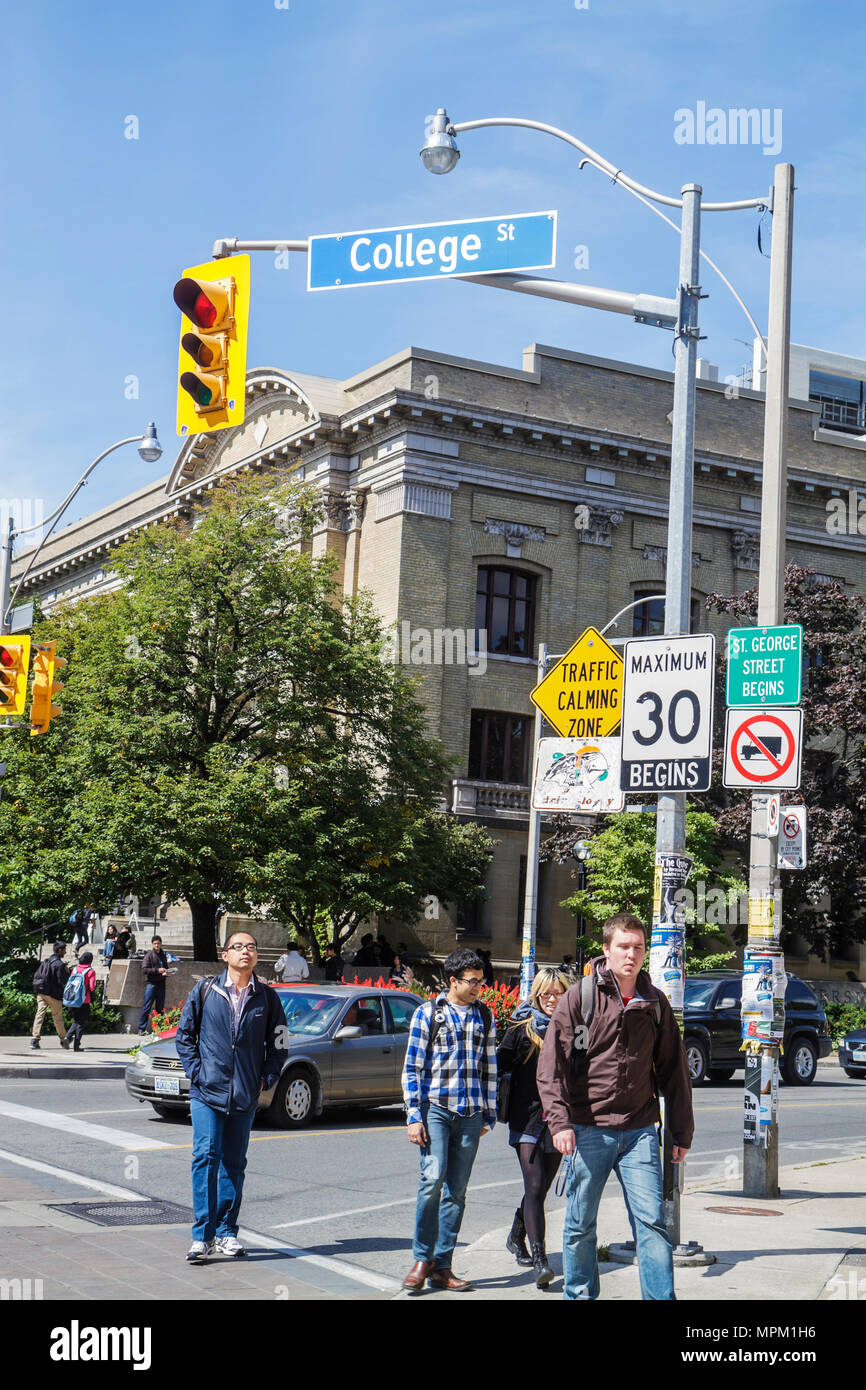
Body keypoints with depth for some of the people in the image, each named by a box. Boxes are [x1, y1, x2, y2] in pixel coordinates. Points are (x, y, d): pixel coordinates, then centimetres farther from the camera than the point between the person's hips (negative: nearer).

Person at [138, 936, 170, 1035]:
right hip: (151, 983, -6)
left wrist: (167, 972, 7)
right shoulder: (149, 955, -4)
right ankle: (141, 1029, -3)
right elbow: (144, 969, -12)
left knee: (160, 1008, 9)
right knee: (147, 1007, -7)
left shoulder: (163, 955, 15)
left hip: (161, 983, 6)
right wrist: (157, 970, -19)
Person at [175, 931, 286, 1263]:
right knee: (206, 1156, -11)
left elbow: (278, 1045, 14)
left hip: (245, 1095, 2)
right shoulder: (205, 991, 2)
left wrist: (265, 1080, 4)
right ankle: (202, 1235, -8)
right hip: (208, 1090, -2)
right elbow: (184, 1034, 8)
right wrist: (196, 1071, -2)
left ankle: (226, 1232, 16)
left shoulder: (266, 998, 6)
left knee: (234, 1163, 8)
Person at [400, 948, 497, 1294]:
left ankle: (442, 1267, 9)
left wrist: (488, 1116, 15)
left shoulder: (484, 1016, 13)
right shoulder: (428, 1013, 3)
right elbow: (412, 1067, 2)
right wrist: (413, 1116, -5)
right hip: (435, 1107, -3)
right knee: (433, 1177, -18)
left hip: (470, 1114, 3)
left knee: (457, 1189, 3)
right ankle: (422, 1258, -4)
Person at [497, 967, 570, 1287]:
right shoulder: (522, 1028, 1)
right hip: (527, 1117, -3)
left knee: (540, 1188, 12)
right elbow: (500, 1062, 4)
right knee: (535, 1188, -12)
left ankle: (517, 1236, 37)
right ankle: (540, 1261, -14)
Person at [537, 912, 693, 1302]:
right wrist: (559, 1120, -14)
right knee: (580, 1224, 6)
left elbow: (674, 1070, 15)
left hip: (639, 1130, 2)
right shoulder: (580, 997, -2)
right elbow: (552, 1064, -4)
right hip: (588, 1129, -2)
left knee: (652, 1220, -5)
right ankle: (580, 1294, 22)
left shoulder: (655, 1003, 8)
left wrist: (682, 1131, 13)